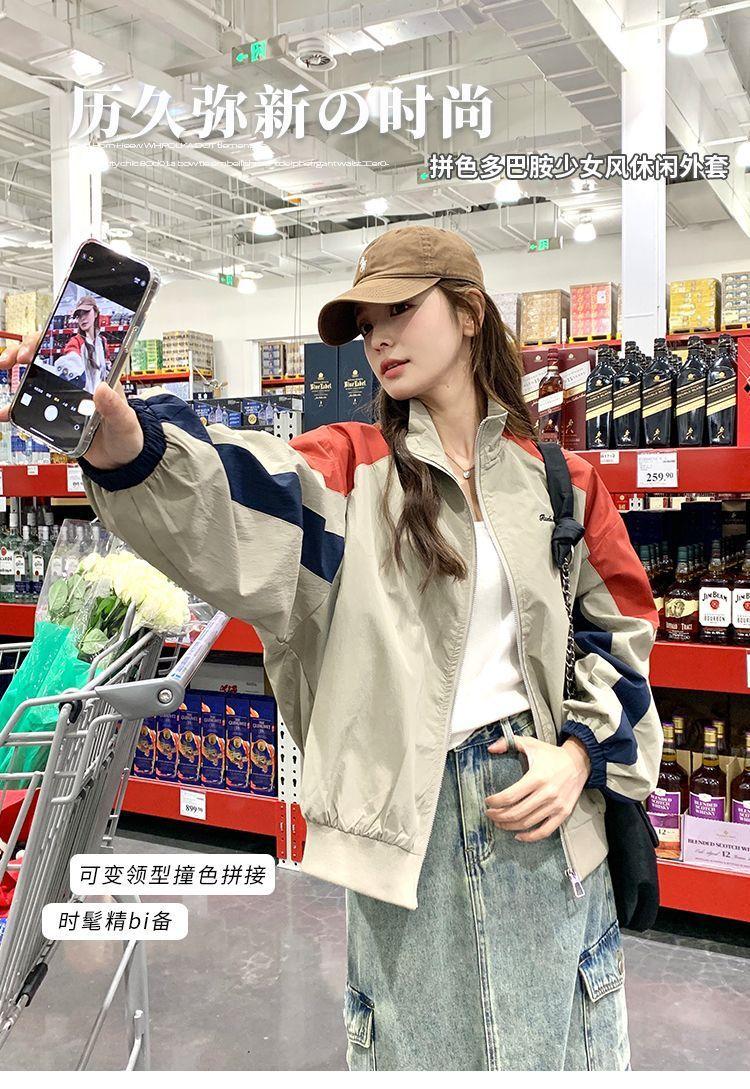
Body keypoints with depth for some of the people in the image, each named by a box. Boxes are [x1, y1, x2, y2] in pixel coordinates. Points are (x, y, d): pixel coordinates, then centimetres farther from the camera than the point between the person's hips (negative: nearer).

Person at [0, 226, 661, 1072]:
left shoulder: (558, 478, 4)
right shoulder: (354, 466, -1)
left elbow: (620, 627, 10)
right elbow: (235, 505, -22)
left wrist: (581, 752, -4)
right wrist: (124, 440, -42)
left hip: (539, 793, 1)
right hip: (403, 811, -1)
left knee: (556, 1044, 17)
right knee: (416, 1042, 16)